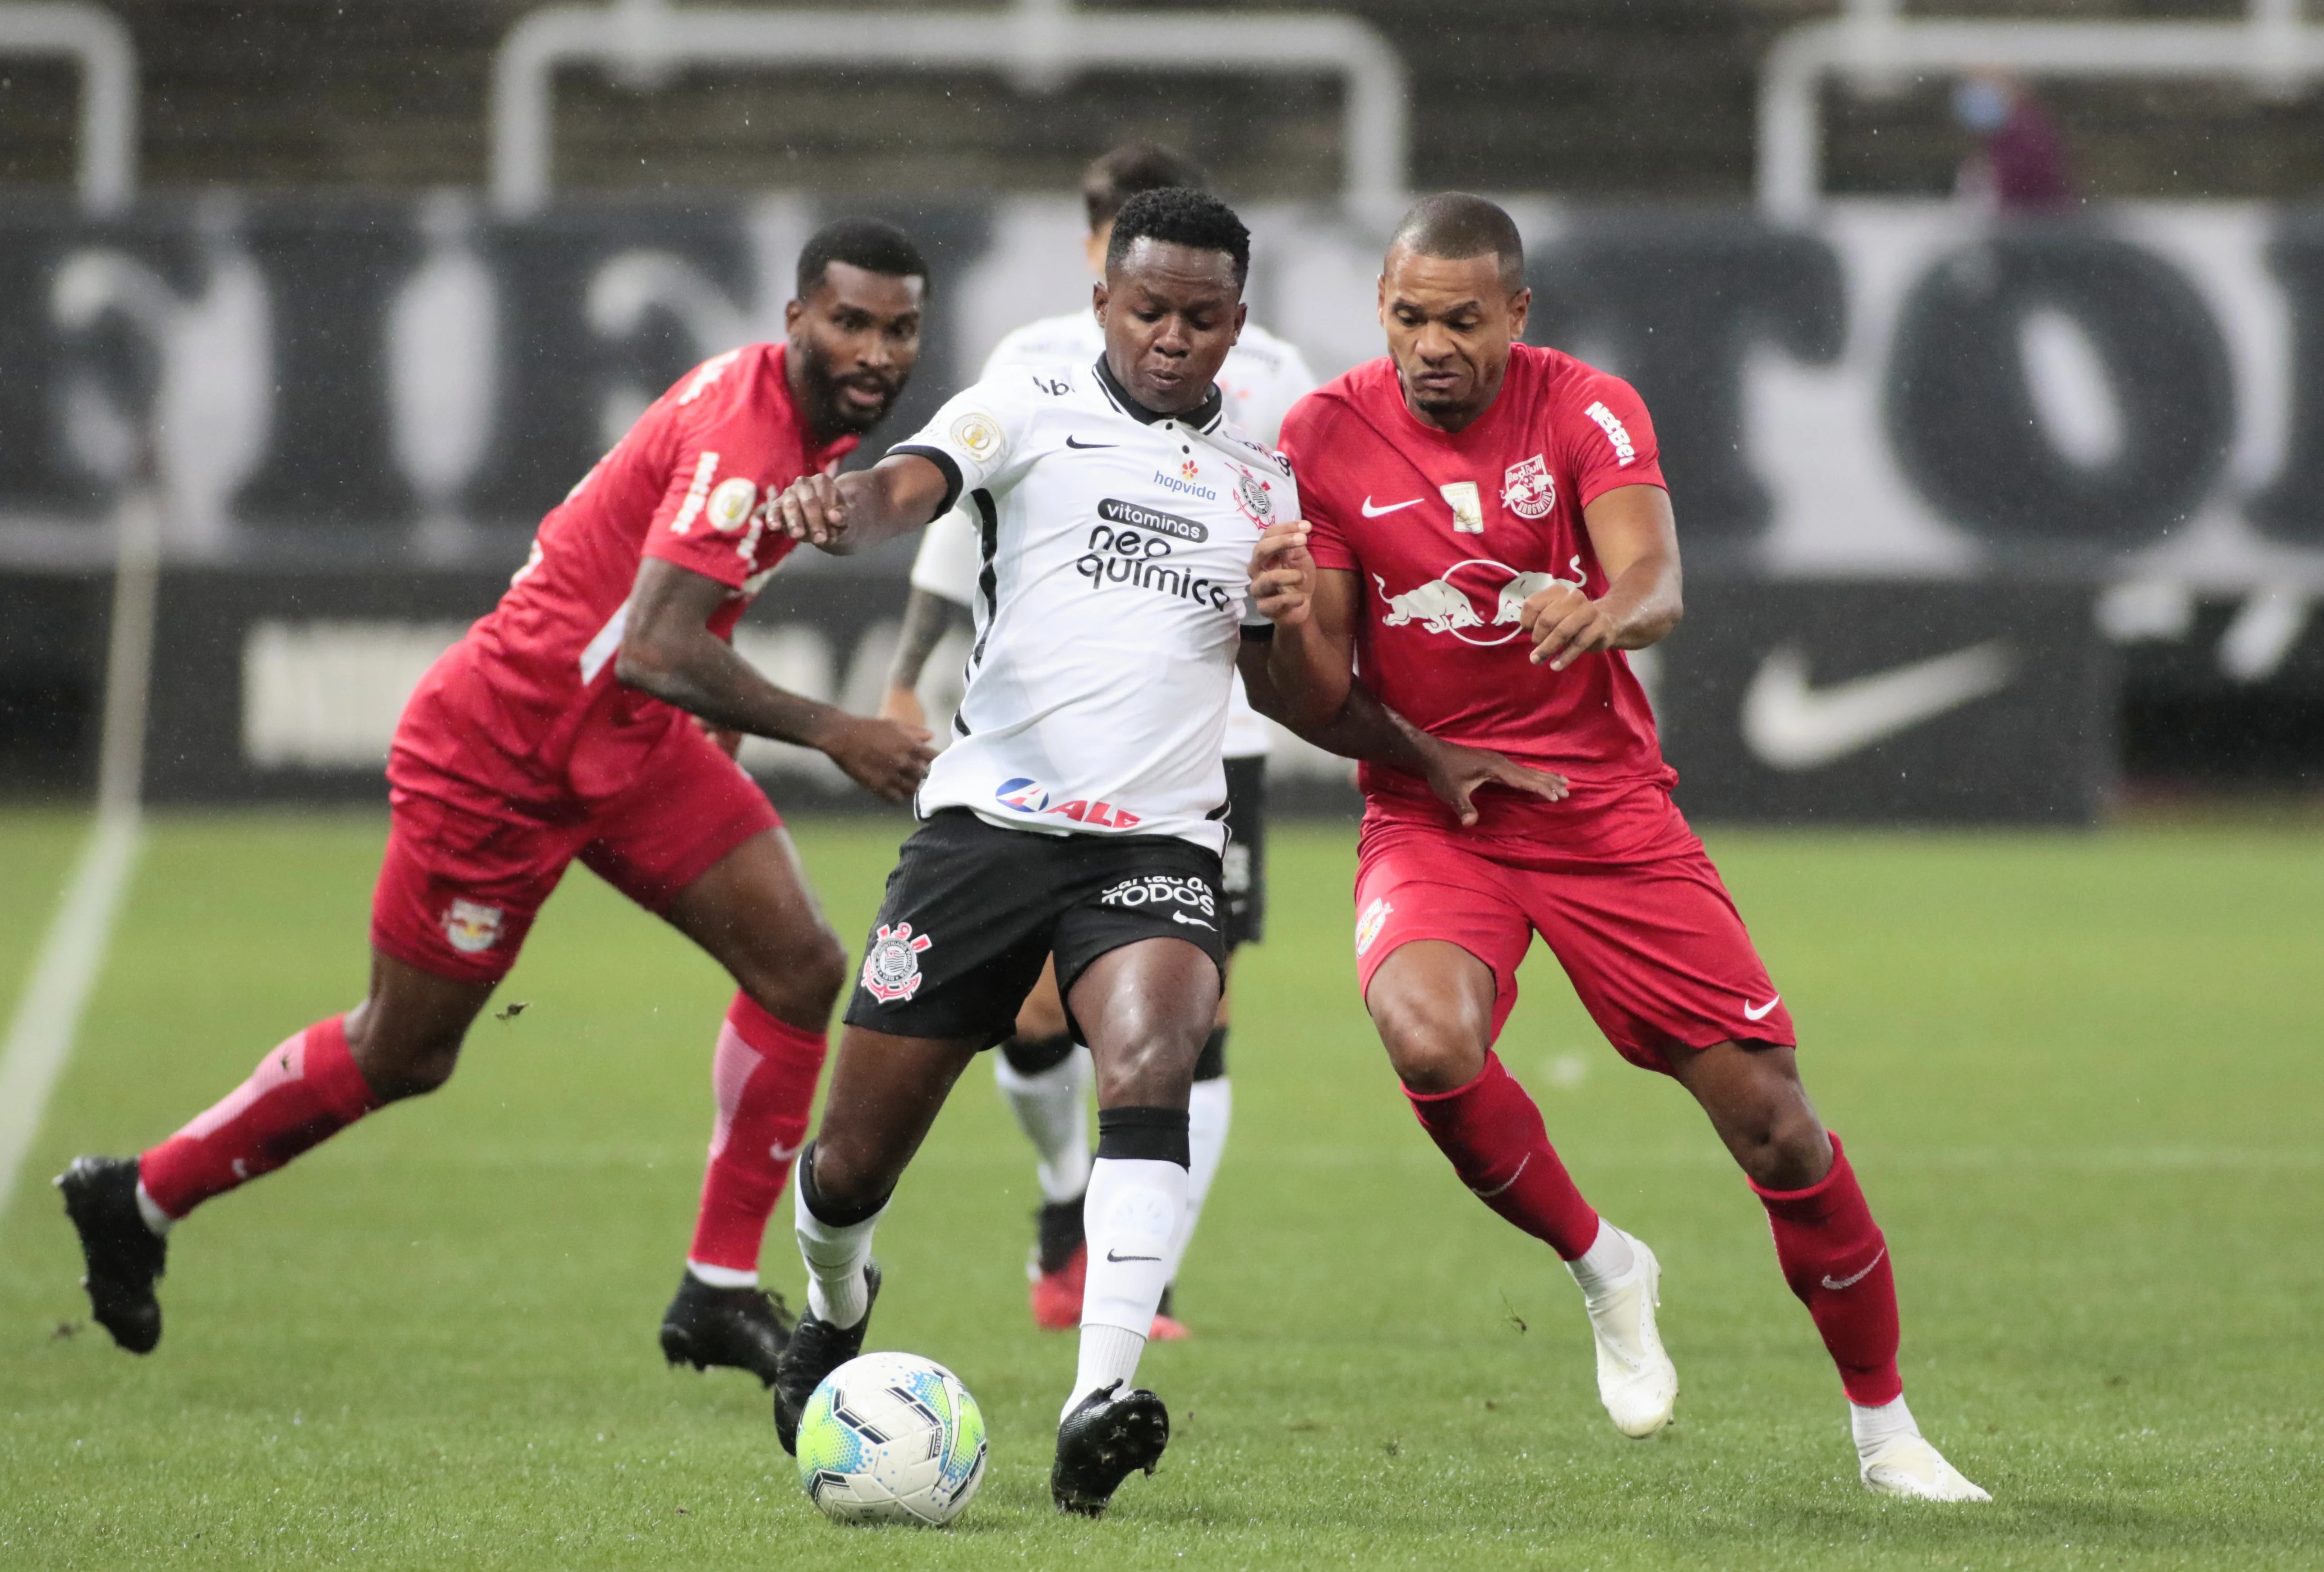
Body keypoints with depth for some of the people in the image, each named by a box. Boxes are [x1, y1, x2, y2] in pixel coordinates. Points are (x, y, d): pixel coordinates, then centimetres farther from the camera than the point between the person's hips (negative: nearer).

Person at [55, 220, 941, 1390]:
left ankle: (720, 1293, 1)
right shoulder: (743, 427, -28)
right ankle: (139, 1198, 25)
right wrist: (830, 734, -38)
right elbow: (656, 649, -38)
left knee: (801, 967, -6)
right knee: (401, 1056, 4)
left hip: (626, 744, 9)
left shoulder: (822, 431, 3)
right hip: (500, 751, -9)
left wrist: (722, 717, 18)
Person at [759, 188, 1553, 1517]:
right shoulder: (1031, 413, 4)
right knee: (855, 1162, 3)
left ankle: (1102, 1401, -39)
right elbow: (915, 485, -16)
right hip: (991, 820, -2)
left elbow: (1286, 679, 30)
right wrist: (849, 510, -40)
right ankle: (837, 1308, 40)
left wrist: (1432, 758, 18)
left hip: (1159, 846, 2)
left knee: (1151, 1060, -30)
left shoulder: (1262, 486, 17)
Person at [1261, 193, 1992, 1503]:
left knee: (1772, 1120, -3)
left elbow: (1656, 585, -24)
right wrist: (1289, 620, -26)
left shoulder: (1585, 410, -7)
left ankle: (1886, 1427, 17)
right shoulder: (1328, 439, -4)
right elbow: (1324, 707, -4)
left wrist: (1609, 612, -48)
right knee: (1428, 1040, -32)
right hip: (1431, 817, 0)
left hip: (1608, 809, 0)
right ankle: (1604, 1271, -4)